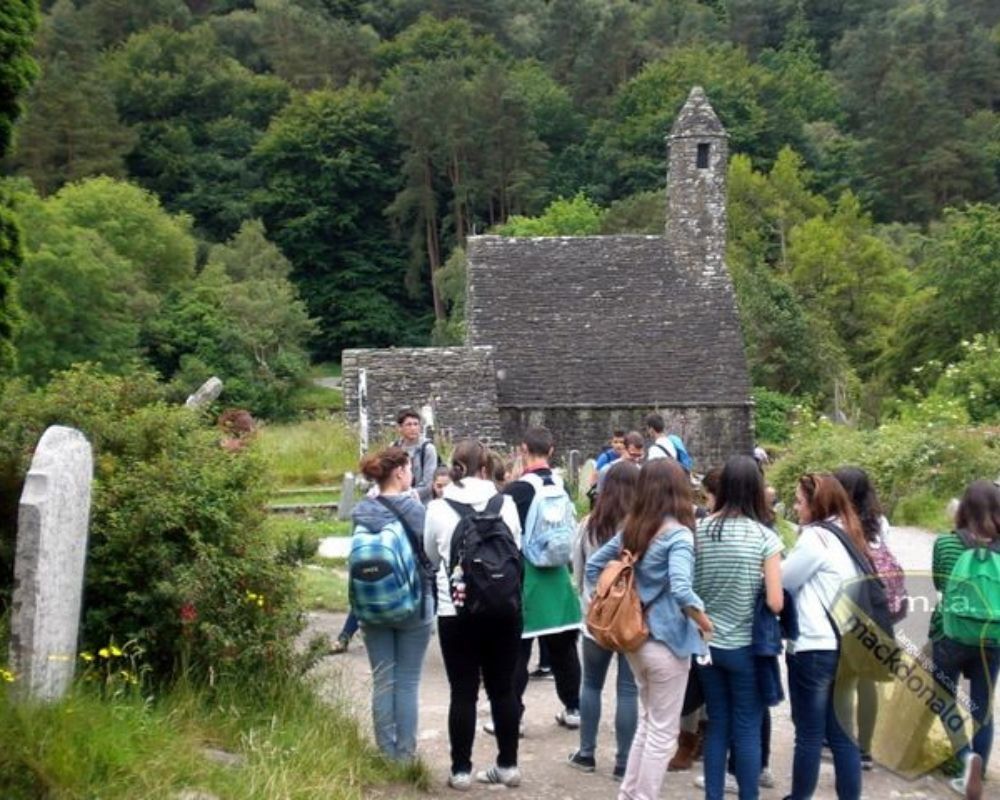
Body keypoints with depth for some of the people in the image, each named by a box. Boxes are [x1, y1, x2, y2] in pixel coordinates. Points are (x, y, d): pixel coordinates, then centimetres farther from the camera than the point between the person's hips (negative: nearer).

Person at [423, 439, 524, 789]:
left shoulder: (438, 508, -6)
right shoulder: (506, 504, -4)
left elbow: (431, 557, 10)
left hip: (456, 612, -1)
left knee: (463, 692, 6)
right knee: (503, 689, 12)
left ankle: (461, 770, 12)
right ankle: (508, 765, 20)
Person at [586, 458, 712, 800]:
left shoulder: (630, 529, 4)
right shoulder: (678, 534, -17)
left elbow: (592, 567, 11)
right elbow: (680, 589, -31)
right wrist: (703, 619, -15)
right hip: (667, 642, -7)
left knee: (647, 721, 22)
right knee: (662, 731, 6)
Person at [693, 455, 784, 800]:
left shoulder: (699, 530, -4)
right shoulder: (765, 537, -13)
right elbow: (775, 603, -14)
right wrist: (752, 596, 5)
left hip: (707, 642, 4)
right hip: (746, 646, -3)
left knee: (717, 726, 14)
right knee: (747, 730, 6)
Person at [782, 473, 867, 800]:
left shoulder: (815, 537, -11)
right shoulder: (849, 536, 14)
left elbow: (782, 582, -4)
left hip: (814, 648, -8)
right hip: (848, 646, 8)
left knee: (809, 735, 3)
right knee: (842, 734, 10)